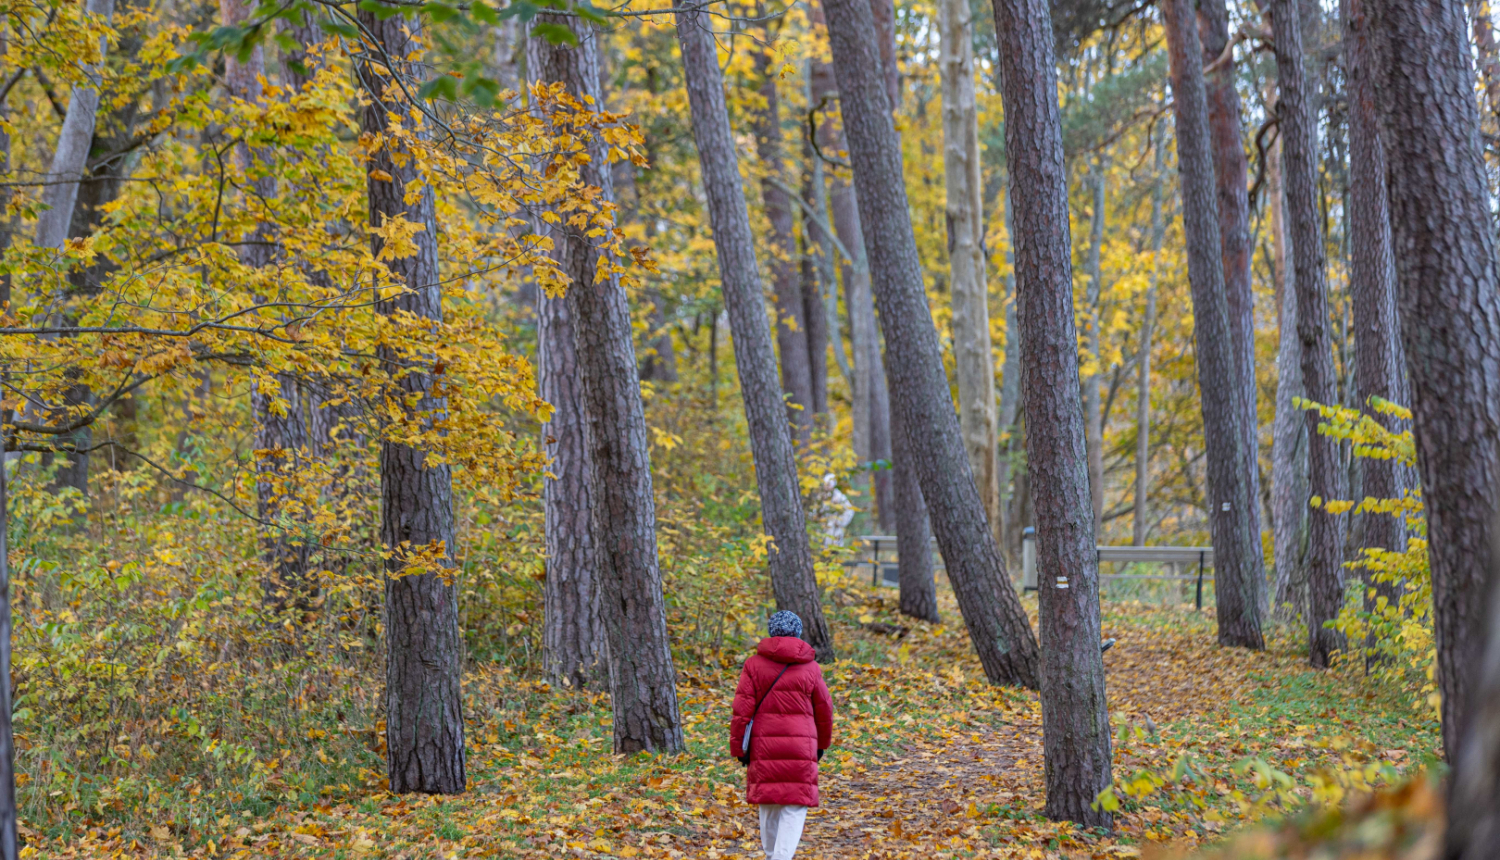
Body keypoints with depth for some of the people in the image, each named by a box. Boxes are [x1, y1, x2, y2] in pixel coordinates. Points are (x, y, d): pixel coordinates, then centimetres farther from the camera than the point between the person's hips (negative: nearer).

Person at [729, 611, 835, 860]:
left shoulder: (754, 664, 1)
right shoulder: (810, 668, 2)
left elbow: (742, 709, -3)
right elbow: (824, 710, 10)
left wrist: (739, 746, 4)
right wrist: (821, 744, 25)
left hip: (763, 745, 1)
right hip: (801, 748, -1)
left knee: (768, 805, 16)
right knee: (794, 807, 1)